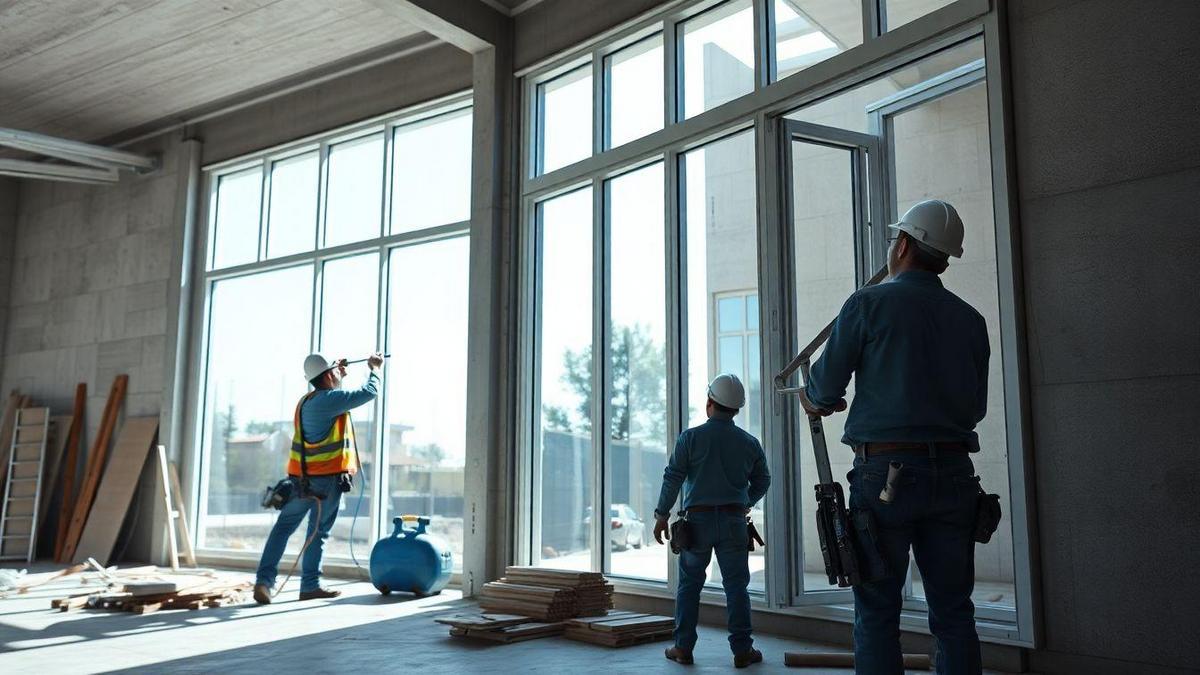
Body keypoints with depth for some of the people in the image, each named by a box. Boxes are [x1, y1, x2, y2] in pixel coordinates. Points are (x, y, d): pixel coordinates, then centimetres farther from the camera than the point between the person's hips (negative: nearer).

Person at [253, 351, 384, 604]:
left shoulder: (306, 401, 14)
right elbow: (369, 393, -11)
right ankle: (310, 585, 10)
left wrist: (340, 375, 30)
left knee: (284, 526, 10)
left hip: (300, 476, 7)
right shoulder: (330, 399, -12)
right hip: (327, 478, -7)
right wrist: (375, 369, 6)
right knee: (318, 531, 3)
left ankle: (264, 580, 3)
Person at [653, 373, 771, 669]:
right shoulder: (749, 443, 5)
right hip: (734, 521, 2)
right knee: (736, 586, 5)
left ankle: (683, 647, 11)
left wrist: (661, 515, 2)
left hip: (698, 520, -1)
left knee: (689, 585, 9)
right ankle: (742, 649, 5)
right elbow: (761, 482, 15)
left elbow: (672, 478, -6)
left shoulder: (691, 437, -5)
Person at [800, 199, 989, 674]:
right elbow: (975, 407, 15)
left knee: (877, 614, 3)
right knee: (953, 612, 10)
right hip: (953, 472, 4)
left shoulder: (869, 303, -3)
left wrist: (814, 401, 19)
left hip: (886, 472, -4)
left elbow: (825, 389, -4)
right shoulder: (971, 319, 11)